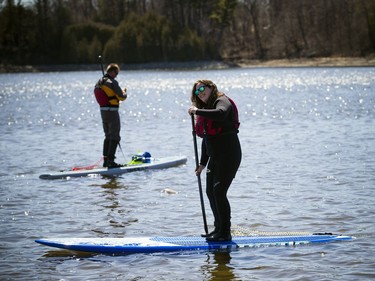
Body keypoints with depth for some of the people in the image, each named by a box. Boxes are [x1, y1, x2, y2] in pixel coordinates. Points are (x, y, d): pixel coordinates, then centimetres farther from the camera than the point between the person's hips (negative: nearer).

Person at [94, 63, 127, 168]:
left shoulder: (98, 83, 10)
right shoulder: (112, 83, -16)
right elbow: (122, 97, -14)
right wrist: (124, 93, 9)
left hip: (103, 111, 8)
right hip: (112, 111, -8)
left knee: (108, 136, 17)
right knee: (115, 137, -4)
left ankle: (105, 160, 18)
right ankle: (110, 160, -10)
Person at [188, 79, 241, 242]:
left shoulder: (222, 101, -9)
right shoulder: (206, 110, 18)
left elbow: (220, 114, -35)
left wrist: (197, 111, -27)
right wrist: (202, 163, 20)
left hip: (229, 154, -10)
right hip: (215, 157, 10)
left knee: (219, 191, -15)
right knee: (210, 191, 12)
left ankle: (225, 233, -11)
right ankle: (219, 228, 23)